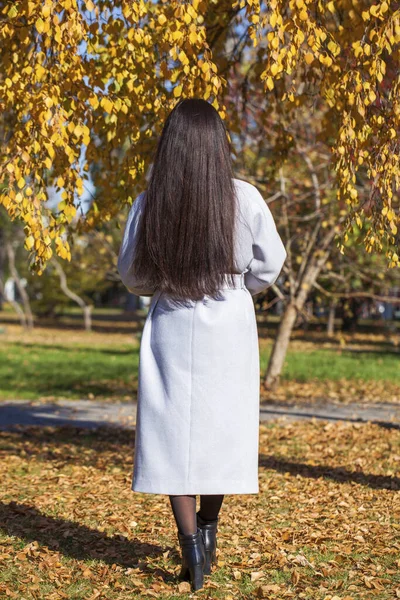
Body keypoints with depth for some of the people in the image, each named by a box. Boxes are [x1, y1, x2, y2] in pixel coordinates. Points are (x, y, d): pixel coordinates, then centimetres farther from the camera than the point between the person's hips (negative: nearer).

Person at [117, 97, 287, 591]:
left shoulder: (148, 205, -10)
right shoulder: (244, 199, -11)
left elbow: (133, 277, 2)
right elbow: (269, 266, 0)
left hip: (171, 329, 0)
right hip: (230, 329, 1)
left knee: (172, 434, 8)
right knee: (222, 430, 16)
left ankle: (191, 548, 5)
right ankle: (208, 531, 29)